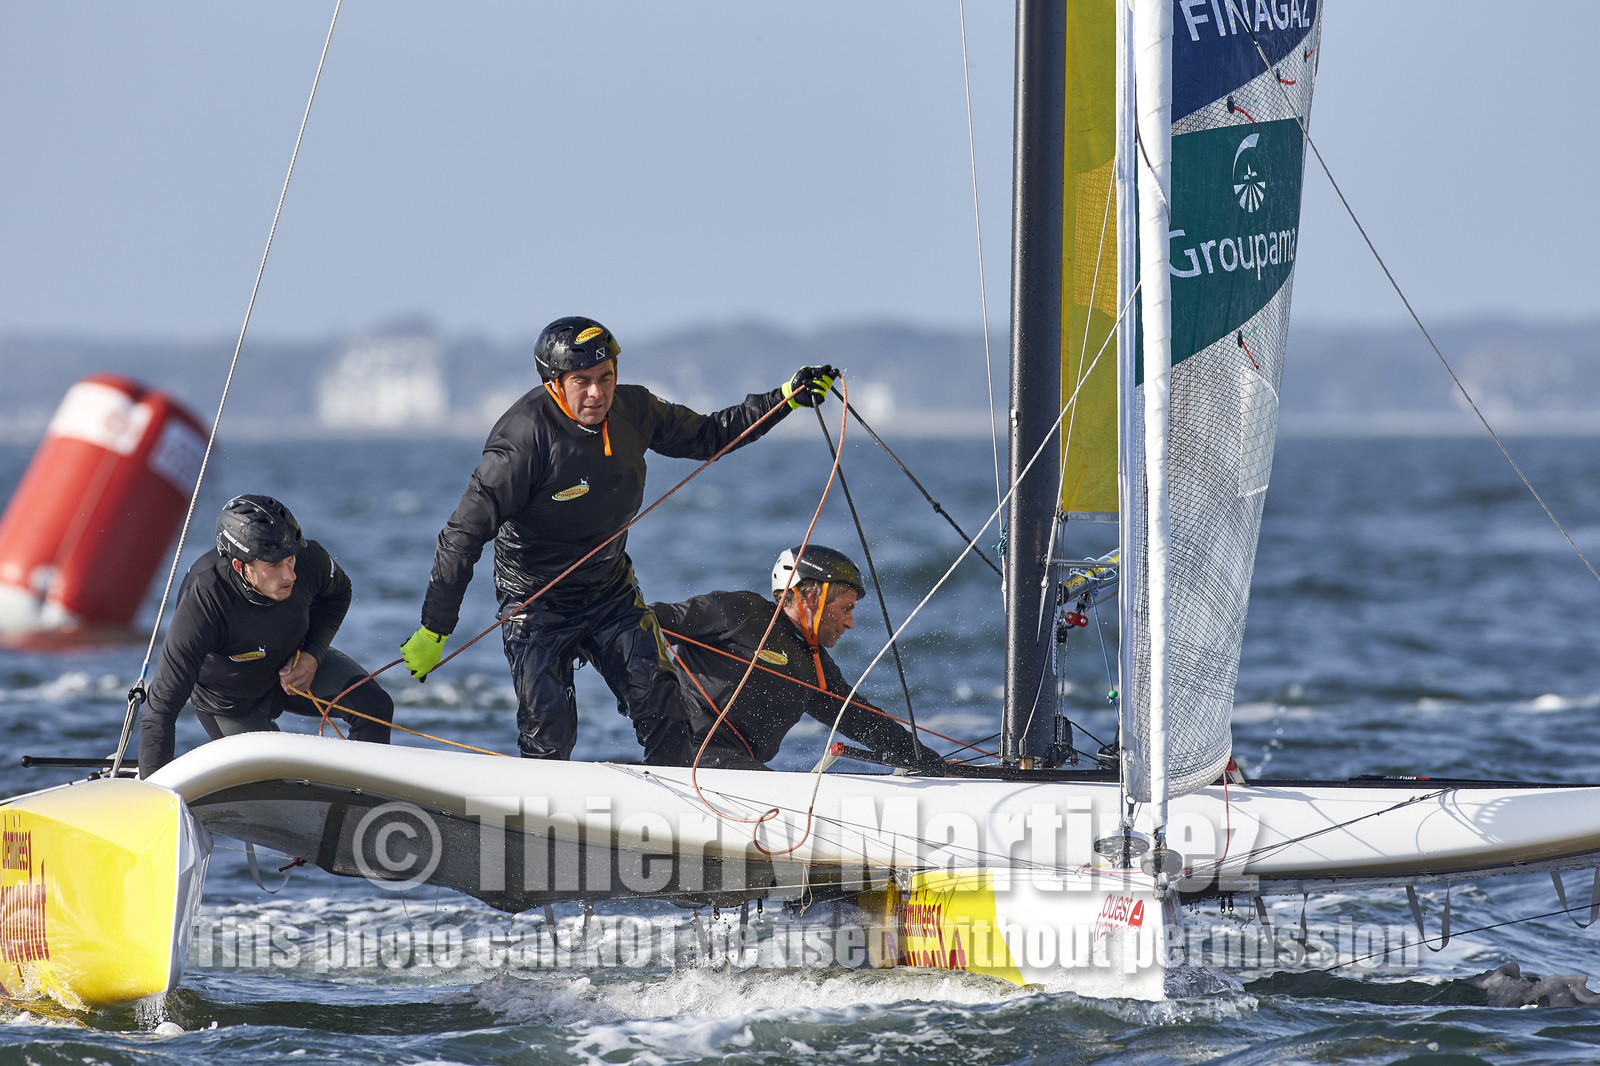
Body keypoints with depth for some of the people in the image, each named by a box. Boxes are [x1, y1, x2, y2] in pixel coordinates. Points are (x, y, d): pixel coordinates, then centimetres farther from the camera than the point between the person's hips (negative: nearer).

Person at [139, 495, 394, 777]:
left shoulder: (309, 560, -29)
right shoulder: (203, 603, -41)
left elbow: (336, 594, 0)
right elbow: (161, 709, -39)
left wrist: (313, 654, -17)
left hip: (292, 666, 4)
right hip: (231, 701, -4)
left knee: (374, 706, -17)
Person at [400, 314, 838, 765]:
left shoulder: (631, 410, -9)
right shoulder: (524, 438, -26)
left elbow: (706, 436, 9)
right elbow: (465, 533, -24)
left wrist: (787, 398, 1)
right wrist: (434, 630, -25)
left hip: (613, 591, 5)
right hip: (538, 604, -5)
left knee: (664, 712, -6)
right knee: (550, 738, -9)